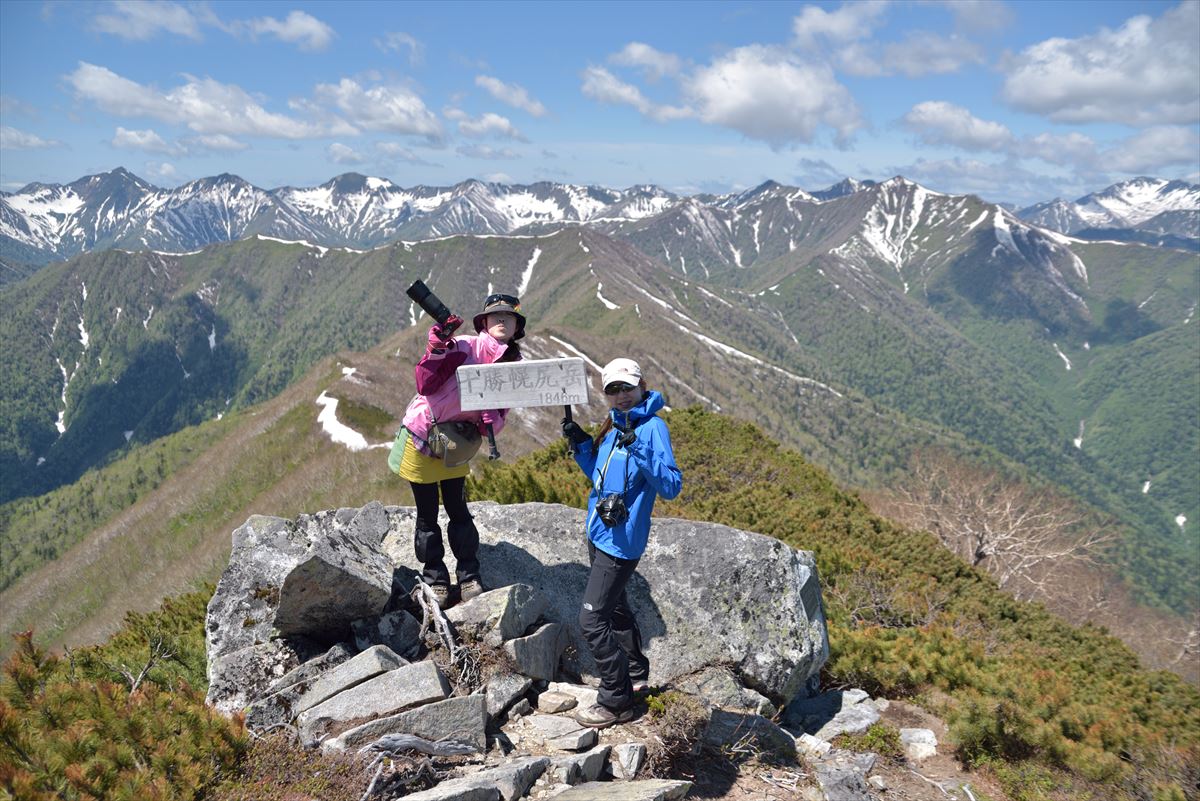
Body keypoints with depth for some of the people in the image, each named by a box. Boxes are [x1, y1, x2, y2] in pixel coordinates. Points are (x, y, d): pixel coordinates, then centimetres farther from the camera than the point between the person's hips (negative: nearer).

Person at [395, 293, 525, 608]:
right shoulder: (465, 346, -21)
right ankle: (435, 579, 19)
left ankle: (469, 576, 20)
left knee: (458, 511, 10)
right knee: (427, 515, 7)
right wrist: (437, 348, -39)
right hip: (421, 438, -4)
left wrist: (491, 423, -22)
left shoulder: (514, 366, -1)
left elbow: (500, 410, 1)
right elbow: (426, 384, -26)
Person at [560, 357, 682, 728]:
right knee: (615, 608, 23)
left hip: (621, 541, -9)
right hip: (599, 533, 9)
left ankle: (617, 701, 5)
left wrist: (637, 448, -34)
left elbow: (671, 487, -24)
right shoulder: (614, 426, 10)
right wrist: (581, 444, 6)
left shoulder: (652, 427, -16)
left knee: (592, 619, -8)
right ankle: (635, 675, 41)